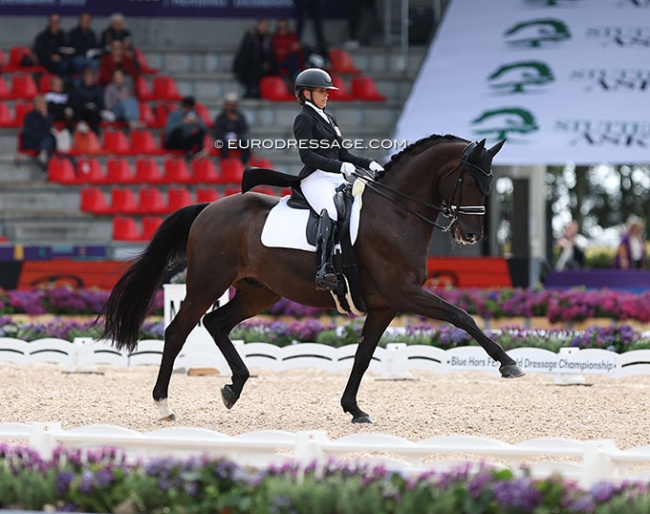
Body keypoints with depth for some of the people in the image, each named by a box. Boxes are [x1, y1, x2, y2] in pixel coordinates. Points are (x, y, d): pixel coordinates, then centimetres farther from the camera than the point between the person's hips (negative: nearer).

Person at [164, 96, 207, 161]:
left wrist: (197, 122, -28)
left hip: (186, 142, 4)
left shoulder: (193, 114, 4)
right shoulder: (174, 114, -7)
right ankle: (187, 153, -39)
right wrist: (181, 122, -38)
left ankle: (198, 151, -30)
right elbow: (169, 129, -25)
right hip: (173, 143, -4)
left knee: (201, 131, -16)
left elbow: (203, 127, -7)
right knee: (179, 129, -33)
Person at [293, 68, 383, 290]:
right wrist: (340, 166, -24)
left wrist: (368, 164, 10)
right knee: (331, 211, -36)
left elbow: (342, 154, 26)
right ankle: (324, 270, -45)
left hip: (336, 179, 9)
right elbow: (307, 155, -14)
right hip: (315, 179, -9)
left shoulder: (328, 119, 25)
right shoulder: (304, 119, -2)